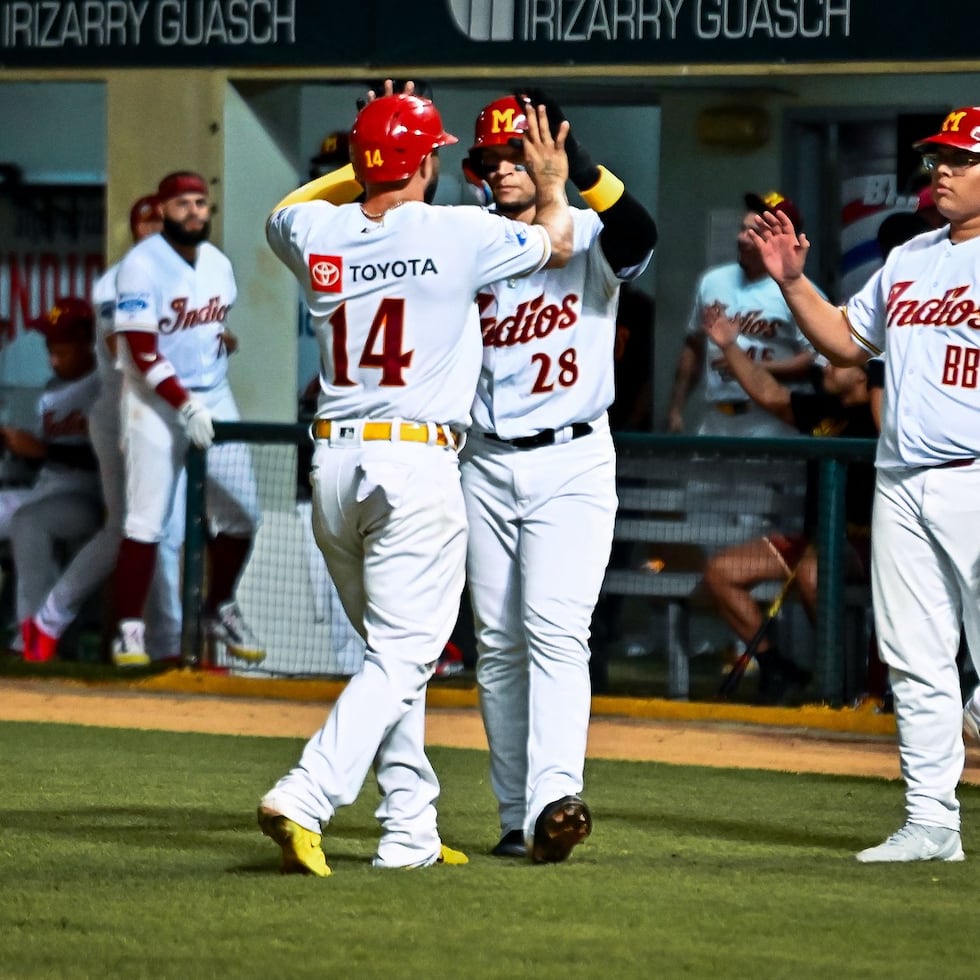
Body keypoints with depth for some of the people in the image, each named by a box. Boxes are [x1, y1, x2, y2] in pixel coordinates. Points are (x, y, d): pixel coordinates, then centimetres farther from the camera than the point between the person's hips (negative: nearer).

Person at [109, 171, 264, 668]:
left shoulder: (218, 264, 7)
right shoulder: (142, 265, -14)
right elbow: (142, 350, -19)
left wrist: (225, 337, 3)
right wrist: (185, 405, -23)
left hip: (213, 396, 6)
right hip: (155, 401, -6)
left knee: (240, 511, 4)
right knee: (147, 519, -10)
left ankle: (220, 610, 23)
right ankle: (129, 628, -5)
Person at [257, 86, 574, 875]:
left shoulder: (317, 233, 4)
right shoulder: (457, 234, -7)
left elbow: (284, 212, 32)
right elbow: (557, 242, 12)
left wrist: (367, 164, 30)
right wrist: (553, 183, 31)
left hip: (333, 463, 6)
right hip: (416, 463, -6)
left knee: (395, 650, 17)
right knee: (403, 655, -6)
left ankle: (410, 830, 17)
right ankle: (304, 800, -23)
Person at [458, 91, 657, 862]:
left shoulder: (587, 238, -2)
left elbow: (640, 235, -23)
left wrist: (575, 158, -34)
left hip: (571, 461, -5)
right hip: (487, 466, 5)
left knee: (556, 629, -18)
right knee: (498, 643, 5)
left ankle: (555, 798, -29)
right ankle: (518, 820, 9)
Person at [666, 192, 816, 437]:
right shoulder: (713, 282, 13)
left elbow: (815, 361, -14)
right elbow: (693, 347, 22)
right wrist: (675, 409, 18)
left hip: (773, 434, -6)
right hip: (714, 429, 6)